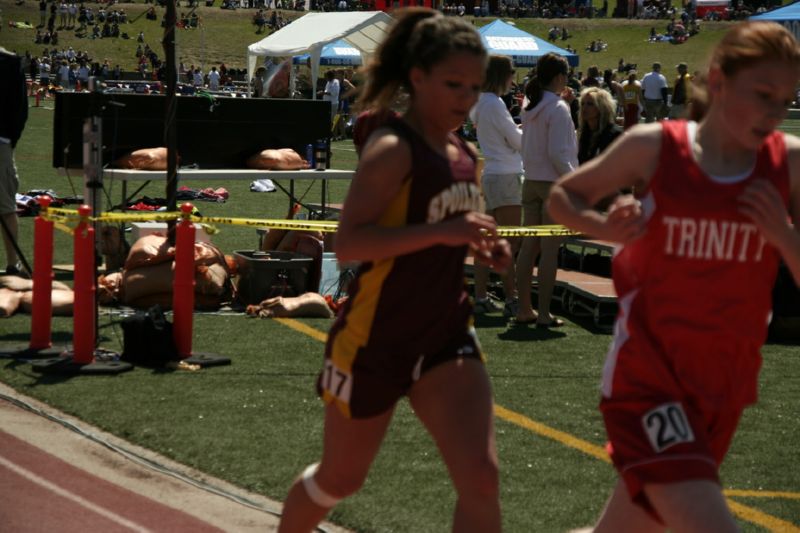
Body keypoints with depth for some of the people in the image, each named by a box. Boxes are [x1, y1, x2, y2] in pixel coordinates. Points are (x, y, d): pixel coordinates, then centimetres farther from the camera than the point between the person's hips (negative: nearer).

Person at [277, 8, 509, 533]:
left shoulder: (465, 155, 8)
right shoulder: (392, 150, -16)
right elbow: (348, 243, -26)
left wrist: (481, 248, 3)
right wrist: (442, 231, -33)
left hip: (447, 339, 6)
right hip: (375, 342, -6)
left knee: (481, 478, -11)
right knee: (341, 478, 13)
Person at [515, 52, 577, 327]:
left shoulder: (530, 108, 9)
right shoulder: (558, 109, -13)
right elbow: (558, 154, -17)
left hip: (531, 181, 7)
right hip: (553, 182, -7)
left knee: (529, 246, 9)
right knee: (550, 249, -3)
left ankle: (524, 309, 13)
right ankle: (544, 313, -2)